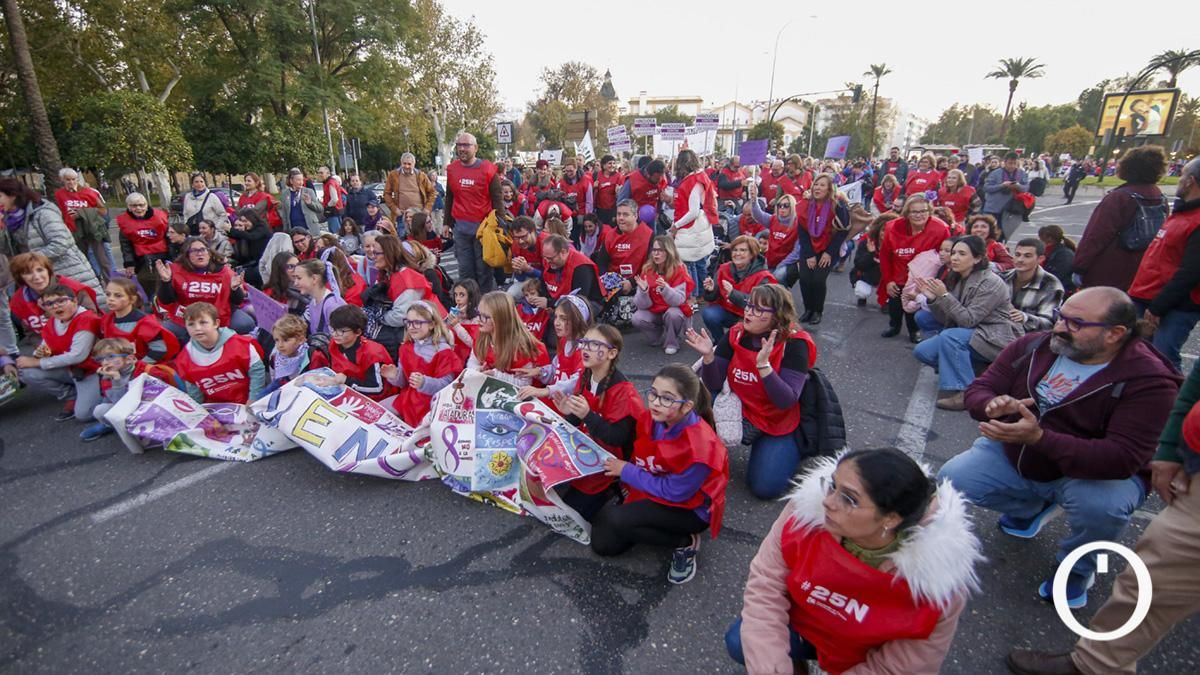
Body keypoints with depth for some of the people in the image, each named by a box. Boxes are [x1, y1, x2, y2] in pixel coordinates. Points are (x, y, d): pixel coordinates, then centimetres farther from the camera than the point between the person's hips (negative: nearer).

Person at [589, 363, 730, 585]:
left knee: (617, 520, -26)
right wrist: (629, 487, -10)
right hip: (652, 491, 6)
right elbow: (640, 460, 3)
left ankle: (685, 543, -6)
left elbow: (673, 492, -24)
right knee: (603, 544, -2)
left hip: (691, 507, -6)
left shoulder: (699, 444, -32)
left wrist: (626, 471, -19)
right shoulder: (650, 418, -13)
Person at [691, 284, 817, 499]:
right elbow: (713, 386, -10)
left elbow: (787, 401, -27)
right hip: (741, 414, 3)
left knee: (764, 487, -10)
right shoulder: (735, 335, -9)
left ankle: (797, 446, 17)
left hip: (779, 423, -3)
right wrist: (708, 356, -28)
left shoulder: (794, 344, -20)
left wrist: (763, 364, -38)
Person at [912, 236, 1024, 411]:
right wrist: (933, 298, -13)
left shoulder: (990, 283, -17)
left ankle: (967, 393, -25)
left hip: (997, 339, -7)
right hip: (970, 336, 7)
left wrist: (944, 296, -28)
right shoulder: (956, 279, 4)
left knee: (950, 336, -33)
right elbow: (946, 320, 2)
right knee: (922, 351, -9)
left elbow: (968, 320, -23)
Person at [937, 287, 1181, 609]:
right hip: (1013, 457, 4)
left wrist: (1039, 438, -44)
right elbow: (979, 388, -5)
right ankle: (1031, 507, 20)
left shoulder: (1149, 380, -23)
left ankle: (1076, 569, 1)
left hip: (1095, 474, -4)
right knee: (952, 479, -11)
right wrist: (992, 405, -31)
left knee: (1101, 505, -36)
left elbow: (1124, 458, -31)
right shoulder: (1033, 347, -11)